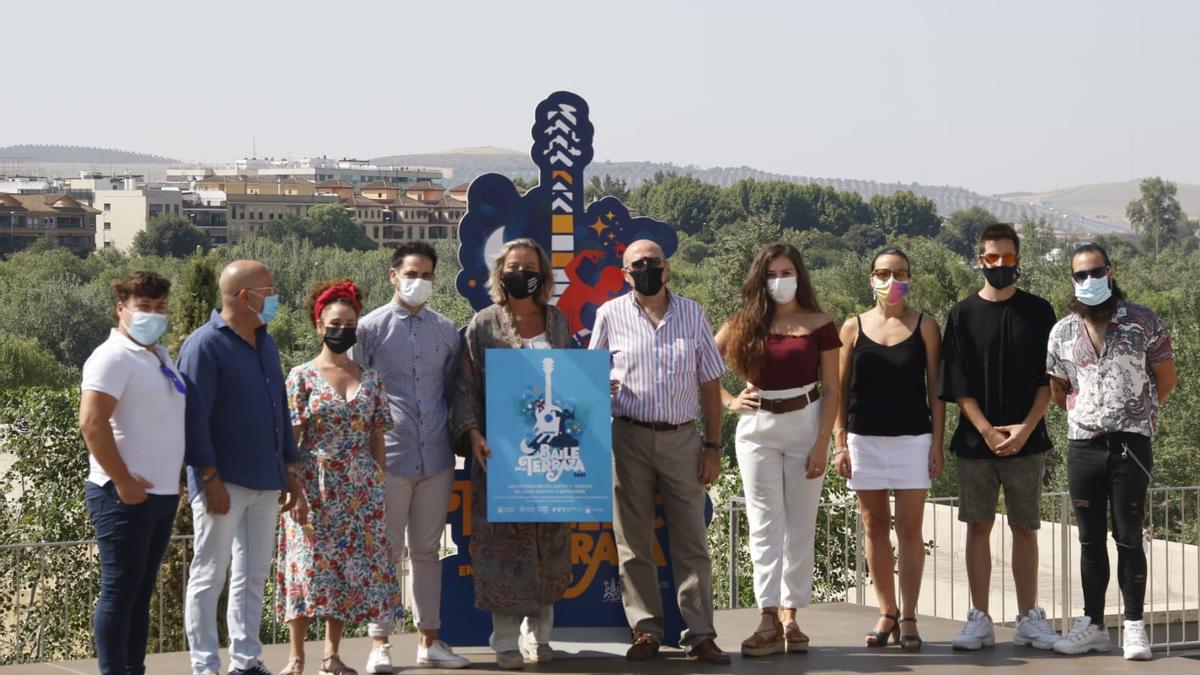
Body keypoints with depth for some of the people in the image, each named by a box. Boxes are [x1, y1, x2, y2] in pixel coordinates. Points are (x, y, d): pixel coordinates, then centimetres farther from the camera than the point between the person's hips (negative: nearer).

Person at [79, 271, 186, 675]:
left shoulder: (161, 356, 15)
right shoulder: (113, 356, -11)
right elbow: (92, 422, -20)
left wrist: (173, 476, 15)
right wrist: (123, 481, -19)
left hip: (163, 493, 9)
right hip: (125, 495, -8)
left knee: (141, 592, 12)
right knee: (119, 592, -5)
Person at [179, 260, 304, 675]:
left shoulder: (265, 344, 13)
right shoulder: (204, 345, -11)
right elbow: (195, 418, -15)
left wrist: (291, 468, 15)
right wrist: (210, 477, -19)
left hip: (265, 482, 8)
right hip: (224, 483, -8)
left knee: (254, 575, 11)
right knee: (209, 576, 1)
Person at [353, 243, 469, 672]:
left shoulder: (446, 331, 9)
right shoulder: (370, 328, -1)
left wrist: (456, 435, 9)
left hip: (436, 457, 3)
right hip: (388, 457, -3)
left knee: (427, 551, 10)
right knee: (387, 552, 2)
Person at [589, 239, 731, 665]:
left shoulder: (692, 314, 7)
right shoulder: (610, 315, 4)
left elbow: (710, 384, 8)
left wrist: (713, 447, 4)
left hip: (682, 439, 1)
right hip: (629, 438, -1)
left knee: (691, 540, 1)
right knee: (633, 542, 4)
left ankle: (699, 634, 5)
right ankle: (645, 630, 13)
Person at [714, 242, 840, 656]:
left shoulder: (819, 326, 0)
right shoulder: (744, 325, 4)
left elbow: (831, 391, -2)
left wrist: (822, 443, -9)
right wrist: (728, 401, -2)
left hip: (805, 424, -1)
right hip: (758, 427, 1)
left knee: (800, 525, 3)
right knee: (765, 525, -1)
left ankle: (789, 615, 9)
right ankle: (770, 619, -3)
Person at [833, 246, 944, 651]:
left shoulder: (924, 327, 3)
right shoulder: (854, 327, 5)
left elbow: (935, 389, 2)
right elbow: (841, 388, 6)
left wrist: (937, 444, -3)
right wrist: (840, 443, 0)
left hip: (913, 439, -2)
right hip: (865, 440, 2)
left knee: (909, 529, -2)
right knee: (875, 527, 6)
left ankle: (908, 618, 1)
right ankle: (887, 614, 14)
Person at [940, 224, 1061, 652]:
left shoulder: (1038, 312, 4)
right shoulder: (963, 315, 3)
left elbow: (1048, 380, 1)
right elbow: (957, 384, -1)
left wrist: (1024, 428, -11)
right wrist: (986, 430, -11)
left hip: (1026, 441, 0)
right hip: (975, 440, 0)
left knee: (1024, 528, 4)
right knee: (978, 526, 3)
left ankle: (1029, 618, 11)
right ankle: (979, 620, 7)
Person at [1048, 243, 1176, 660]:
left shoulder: (1143, 322, -1)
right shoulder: (1062, 332, 6)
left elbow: (1166, 379, 7)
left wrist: (1137, 412, 12)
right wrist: (1085, 413, 12)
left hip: (1131, 444, -3)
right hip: (1083, 447, 3)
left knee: (1128, 538, -1)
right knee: (1091, 540, 8)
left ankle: (1134, 626, 6)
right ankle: (1092, 625, 15)